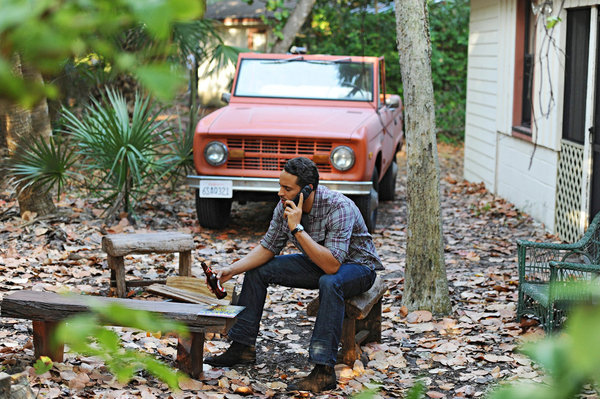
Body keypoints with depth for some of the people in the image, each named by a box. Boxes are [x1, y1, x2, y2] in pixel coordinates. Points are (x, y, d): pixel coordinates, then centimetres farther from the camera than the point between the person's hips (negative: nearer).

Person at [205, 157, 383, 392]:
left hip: (356, 265, -7)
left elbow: (332, 265, -39)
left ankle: (324, 370, -39)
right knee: (257, 270, -2)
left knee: (329, 283, -40)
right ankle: (242, 348, 6)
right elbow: (268, 248, -1)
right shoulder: (285, 206, -11)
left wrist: (297, 228, -40)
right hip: (317, 262, 7)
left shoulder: (339, 208, -32)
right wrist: (232, 270, -15)